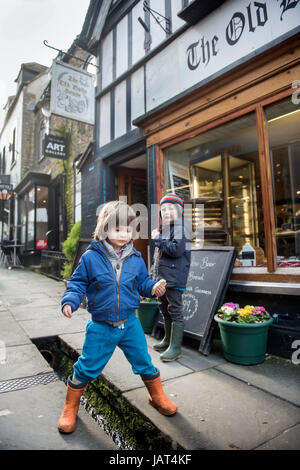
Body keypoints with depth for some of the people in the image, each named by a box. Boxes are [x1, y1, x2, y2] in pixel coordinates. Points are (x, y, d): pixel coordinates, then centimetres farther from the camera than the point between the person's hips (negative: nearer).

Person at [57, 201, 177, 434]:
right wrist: (69, 301, -20)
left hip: (130, 323, 3)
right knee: (87, 368, 9)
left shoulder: (135, 259, -3)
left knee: (144, 362, 16)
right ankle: (70, 408, 36)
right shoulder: (90, 258, -13)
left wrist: (153, 287, -14)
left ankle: (158, 397, 43)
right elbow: (77, 283, -4)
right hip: (101, 326, -2)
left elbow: (142, 282, 7)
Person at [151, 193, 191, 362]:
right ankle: (168, 339, 34)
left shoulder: (181, 227, -10)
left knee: (175, 310, -3)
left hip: (174, 278, -9)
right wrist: (154, 272, 20)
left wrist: (158, 239, -16)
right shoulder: (164, 228, 17)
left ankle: (175, 347, 8)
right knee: (164, 309, 18)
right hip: (161, 278, 9)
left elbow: (177, 250, -24)